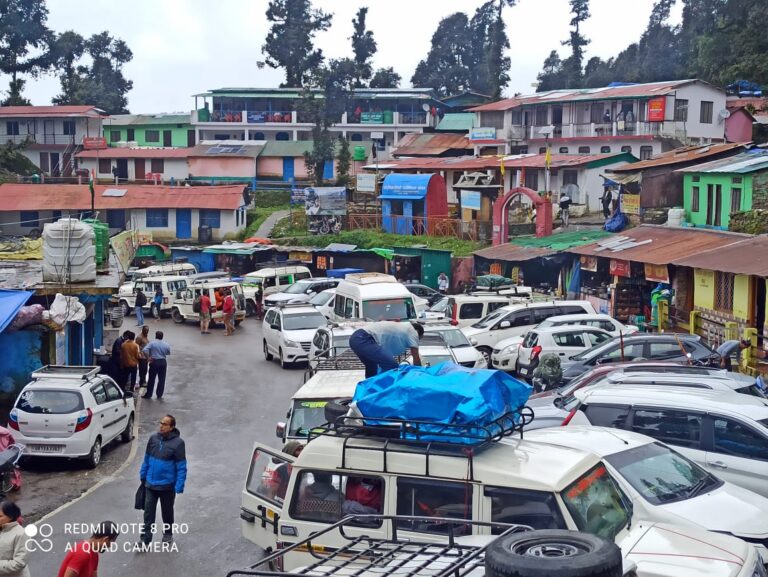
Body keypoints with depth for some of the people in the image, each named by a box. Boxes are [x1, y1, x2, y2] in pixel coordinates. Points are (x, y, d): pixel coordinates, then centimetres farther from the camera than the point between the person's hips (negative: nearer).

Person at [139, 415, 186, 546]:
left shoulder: (178, 443, -16)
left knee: (167, 511, 16)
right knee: (148, 511, 2)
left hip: (167, 485, -3)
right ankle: (145, 539, 6)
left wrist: (179, 486, -18)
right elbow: (147, 458, 10)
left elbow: (181, 467, -14)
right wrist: (143, 475, 14)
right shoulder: (153, 438, -3)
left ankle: (168, 534, 36)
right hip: (150, 484, 3)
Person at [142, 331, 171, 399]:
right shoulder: (166, 344, 0)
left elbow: (145, 350, -20)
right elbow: (168, 353, 13)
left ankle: (148, 394, 12)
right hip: (163, 362, 2)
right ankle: (159, 395, 11)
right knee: (161, 379, 9)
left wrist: (148, 358, -11)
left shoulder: (152, 343, -8)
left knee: (151, 379, 6)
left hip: (154, 362, -2)